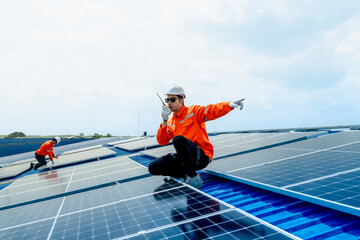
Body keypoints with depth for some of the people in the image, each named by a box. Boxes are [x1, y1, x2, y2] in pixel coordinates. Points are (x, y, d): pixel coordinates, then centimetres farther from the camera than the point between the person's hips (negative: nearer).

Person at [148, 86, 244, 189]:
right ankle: (186, 174, 5)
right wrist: (164, 121, -7)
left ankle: (193, 177, -24)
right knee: (153, 168, -6)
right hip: (184, 158, 6)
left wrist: (230, 105, -38)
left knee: (178, 139, -34)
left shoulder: (193, 111, -2)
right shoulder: (170, 122, 13)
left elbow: (212, 110, -18)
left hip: (202, 156, -6)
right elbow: (162, 141, 3)